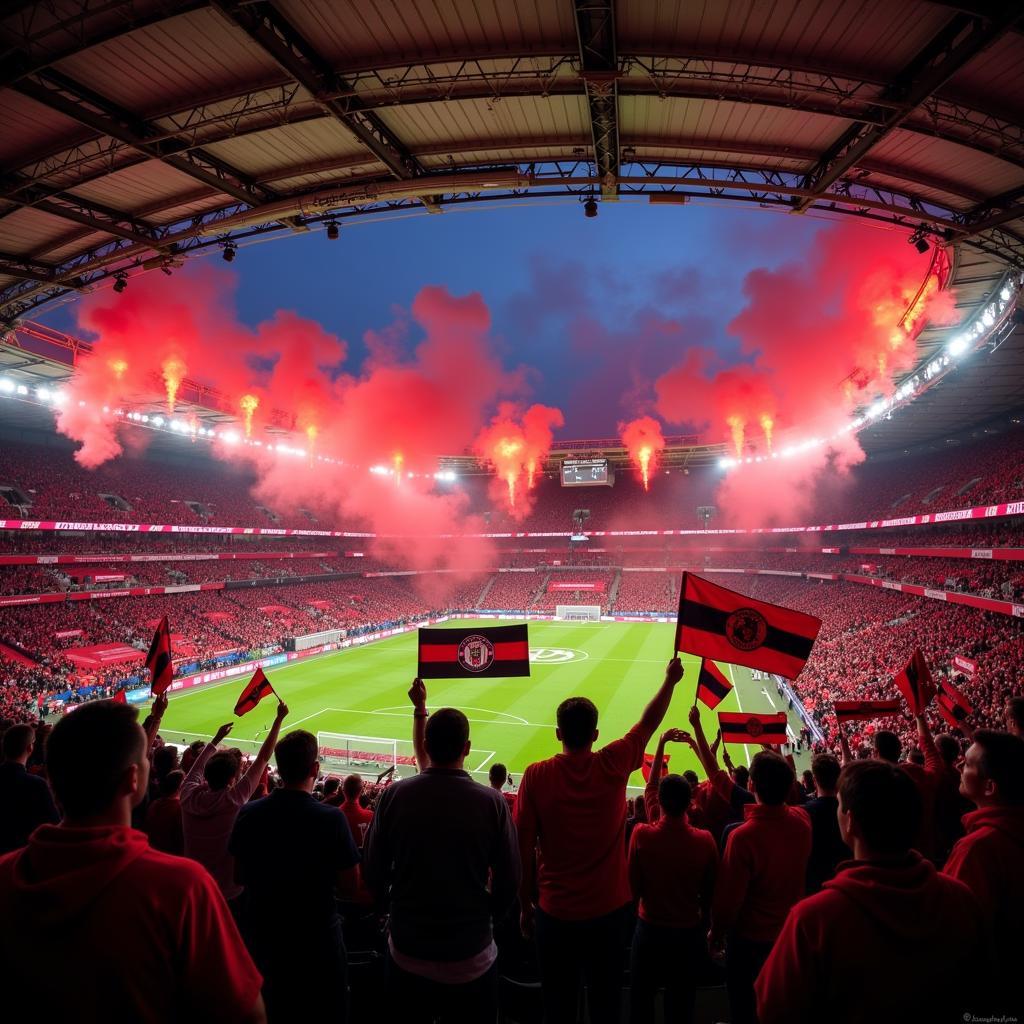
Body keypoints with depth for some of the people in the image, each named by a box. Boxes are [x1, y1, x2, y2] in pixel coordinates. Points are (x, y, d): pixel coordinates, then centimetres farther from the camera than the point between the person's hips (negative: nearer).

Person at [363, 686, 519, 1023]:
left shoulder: (395, 795, -14)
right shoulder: (492, 802, -17)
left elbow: (372, 872, -5)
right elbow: (509, 881, -9)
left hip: (407, 954, 1)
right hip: (472, 957, -1)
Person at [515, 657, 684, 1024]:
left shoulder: (536, 775, -16)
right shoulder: (613, 766, -13)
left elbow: (523, 849, -10)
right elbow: (649, 723, 2)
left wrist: (525, 905, 4)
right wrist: (670, 680, 15)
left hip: (555, 911, -1)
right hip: (609, 908, 1)